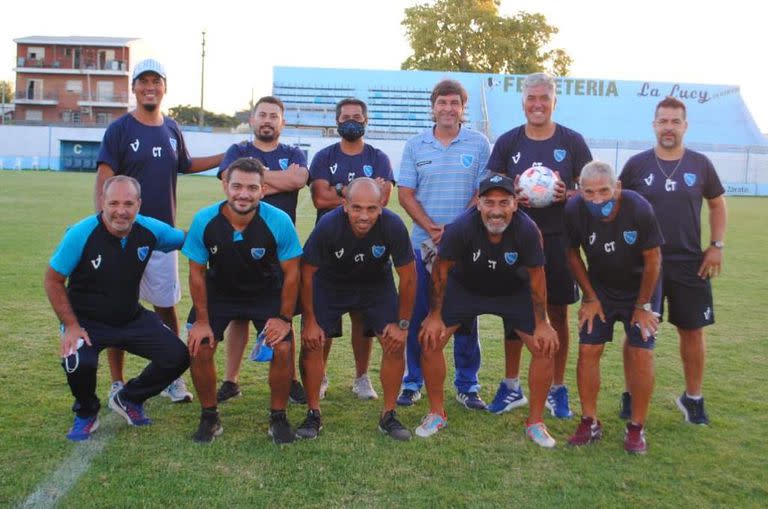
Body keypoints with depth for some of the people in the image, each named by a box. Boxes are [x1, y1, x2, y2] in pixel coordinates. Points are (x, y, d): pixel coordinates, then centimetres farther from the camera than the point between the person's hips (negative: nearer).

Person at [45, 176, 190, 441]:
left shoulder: (150, 230, -13)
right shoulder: (81, 234, -22)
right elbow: (53, 281, -12)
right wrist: (71, 326, -17)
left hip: (133, 318, 4)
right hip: (87, 320, -4)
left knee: (178, 356, -8)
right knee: (79, 364, -33)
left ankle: (128, 399, 20)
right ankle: (86, 413, 4)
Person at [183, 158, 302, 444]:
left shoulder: (279, 222, -26)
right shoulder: (204, 221, -23)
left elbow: (291, 273, -14)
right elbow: (197, 272, -10)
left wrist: (284, 318, -13)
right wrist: (202, 320, -10)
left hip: (267, 294, -1)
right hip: (218, 293, 1)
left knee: (283, 349, -16)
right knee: (199, 348, -13)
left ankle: (278, 418, 8)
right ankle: (209, 417, 12)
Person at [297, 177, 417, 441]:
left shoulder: (393, 226, -31)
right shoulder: (327, 226, -33)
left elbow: (408, 277, -16)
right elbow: (307, 273, -18)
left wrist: (402, 323, -11)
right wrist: (310, 321, -14)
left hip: (377, 284, 1)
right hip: (330, 283, -1)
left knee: (396, 344, -9)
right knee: (311, 342, -12)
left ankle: (388, 416, 9)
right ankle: (313, 415, 7)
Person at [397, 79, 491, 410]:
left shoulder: (479, 144, 3)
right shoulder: (415, 146, 6)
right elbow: (405, 193, 2)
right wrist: (432, 228, -12)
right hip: (424, 243, 1)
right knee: (418, 314, 6)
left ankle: (467, 385, 17)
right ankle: (412, 382, 18)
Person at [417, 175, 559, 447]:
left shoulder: (527, 230, -30)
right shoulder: (460, 228, -32)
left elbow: (536, 276, -15)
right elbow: (441, 270, -16)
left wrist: (542, 323, -8)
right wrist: (435, 315, -11)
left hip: (514, 291, 1)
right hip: (464, 287, 0)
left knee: (545, 347, -9)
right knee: (429, 339, -11)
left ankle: (535, 421, 12)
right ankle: (436, 414, 10)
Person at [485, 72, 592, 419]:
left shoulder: (572, 141, 3)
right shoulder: (508, 142, 5)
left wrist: (567, 194, -15)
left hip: (558, 239, -1)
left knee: (558, 314, 6)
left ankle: (557, 389, 19)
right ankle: (511, 386, 21)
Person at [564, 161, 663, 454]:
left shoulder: (639, 209, -29)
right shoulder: (574, 210, -23)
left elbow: (652, 260, -16)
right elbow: (573, 254, -5)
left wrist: (643, 305, -10)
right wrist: (590, 298, -4)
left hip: (640, 288, -2)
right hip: (600, 288, 2)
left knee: (641, 354, -8)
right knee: (588, 351, -4)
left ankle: (636, 428, 7)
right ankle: (590, 423, 9)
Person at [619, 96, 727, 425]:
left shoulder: (700, 164, 3)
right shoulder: (637, 164, -1)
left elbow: (717, 204, 13)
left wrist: (717, 245, 3)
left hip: (690, 263, 1)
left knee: (692, 330, 7)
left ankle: (693, 398, 23)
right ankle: (632, 395, 20)